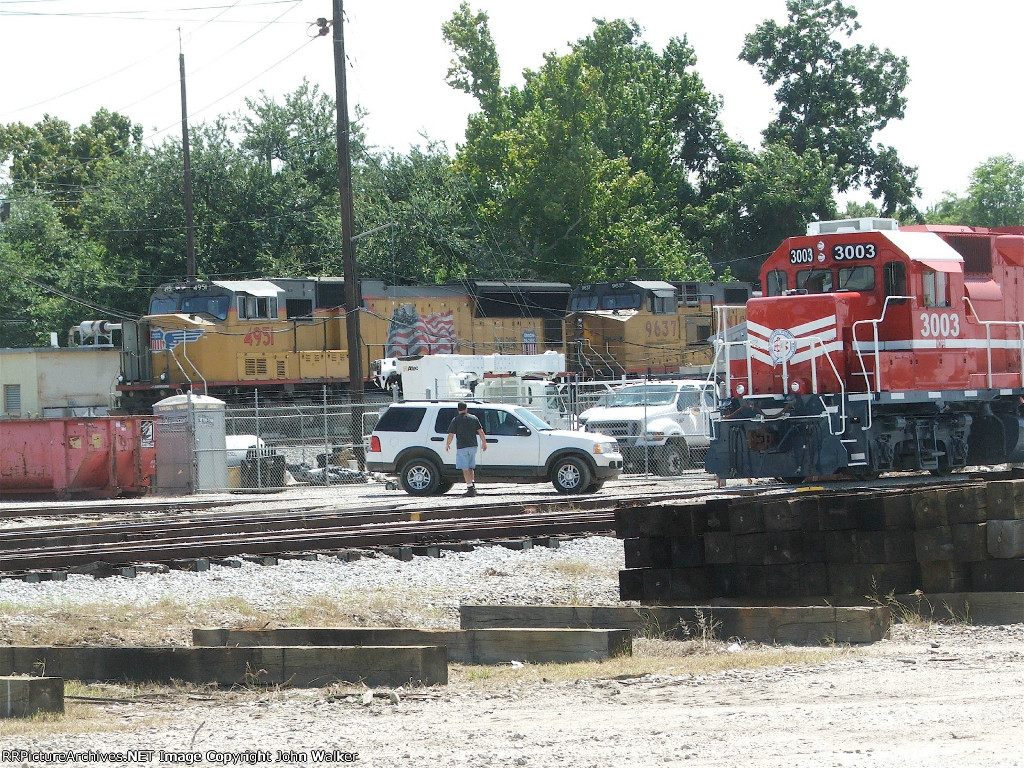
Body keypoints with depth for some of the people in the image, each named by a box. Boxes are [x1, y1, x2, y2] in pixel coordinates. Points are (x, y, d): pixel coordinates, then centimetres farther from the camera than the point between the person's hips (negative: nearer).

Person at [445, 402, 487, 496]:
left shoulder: (456, 420, -3)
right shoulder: (474, 418, 7)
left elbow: (451, 434, -3)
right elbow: (481, 431, 7)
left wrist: (447, 445, 12)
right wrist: (484, 442, 18)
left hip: (462, 447, -4)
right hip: (473, 446, 4)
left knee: (465, 469, -5)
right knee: (471, 467, 20)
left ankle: (470, 488, -13)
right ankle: (473, 484, 15)